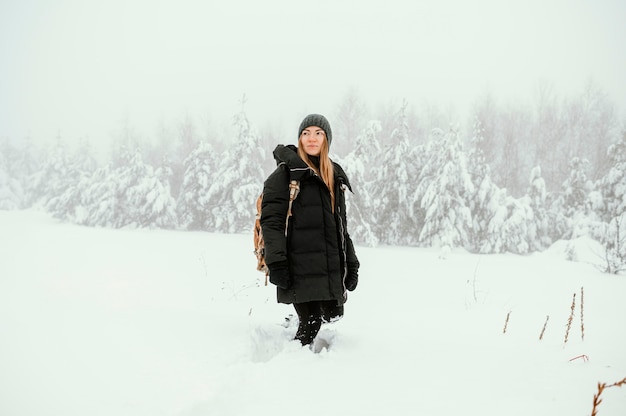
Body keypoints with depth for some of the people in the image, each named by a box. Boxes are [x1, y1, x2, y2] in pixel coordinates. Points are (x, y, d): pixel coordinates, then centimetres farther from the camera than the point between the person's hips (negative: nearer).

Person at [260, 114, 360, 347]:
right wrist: (276, 263, -19)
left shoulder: (335, 176, 18)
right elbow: (271, 220, -10)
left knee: (333, 314, 4)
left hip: (331, 266, 6)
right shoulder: (286, 173, -3)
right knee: (311, 323, -8)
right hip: (299, 266, -6)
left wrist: (351, 263, 17)